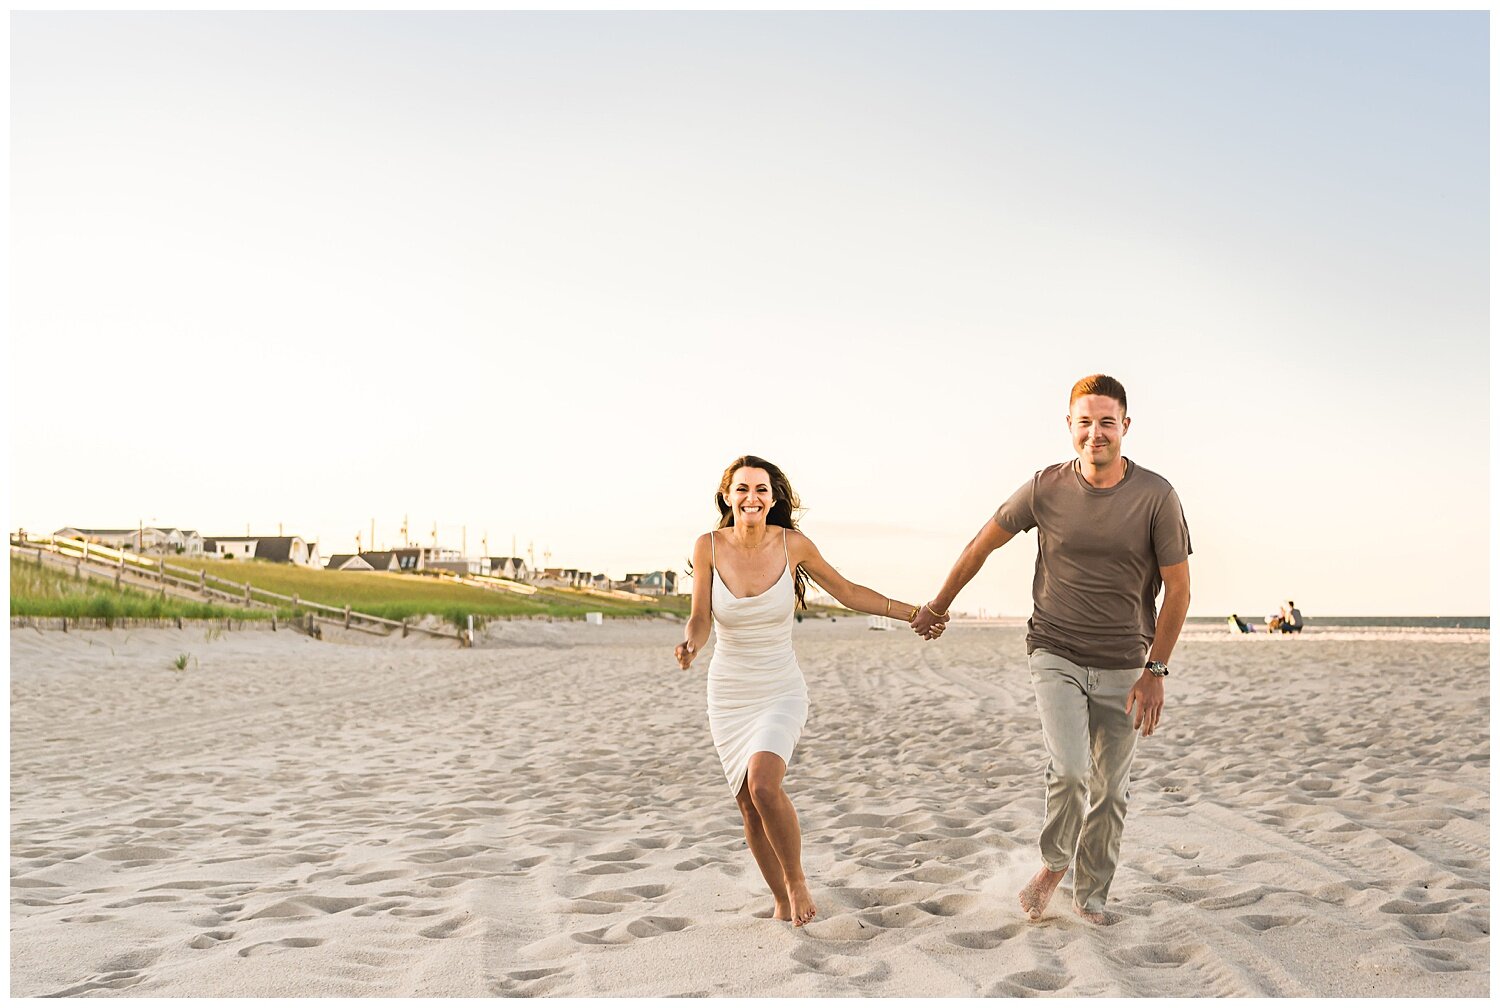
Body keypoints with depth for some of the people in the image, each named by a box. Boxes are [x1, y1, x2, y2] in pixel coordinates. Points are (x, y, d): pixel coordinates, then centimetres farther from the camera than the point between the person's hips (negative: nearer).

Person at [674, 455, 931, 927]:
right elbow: (700, 618, -6)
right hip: (728, 694, 2)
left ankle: (796, 880, 1)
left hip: (781, 693, -2)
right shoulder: (709, 546, -9)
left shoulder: (793, 545, -11)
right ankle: (782, 901, 27)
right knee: (748, 804, 5)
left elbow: (848, 592, 2)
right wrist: (690, 646, -28)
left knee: (763, 784, -25)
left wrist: (914, 613, 3)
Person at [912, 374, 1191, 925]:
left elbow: (1177, 589, -2)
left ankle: (1090, 894, 28)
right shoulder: (1046, 488, -6)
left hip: (1122, 666, 1)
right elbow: (982, 544, 8)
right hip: (1056, 655, -1)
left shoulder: (1157, 497, -8)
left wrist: (1155, 669, -8)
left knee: (1109, 791, 8)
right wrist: (938, 605, 17)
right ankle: (1053, 863, 10)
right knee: (1069, 771, -18)